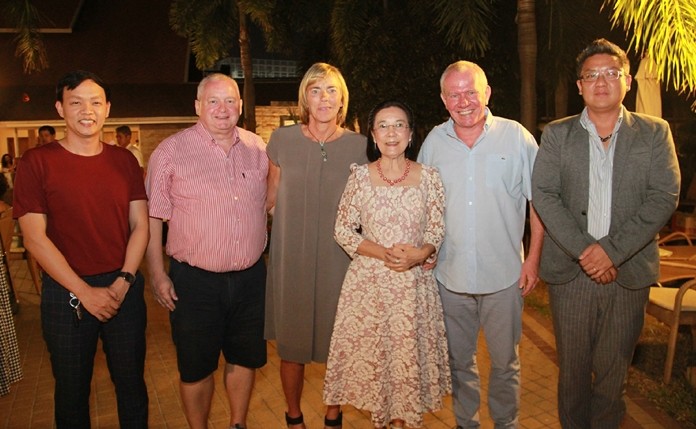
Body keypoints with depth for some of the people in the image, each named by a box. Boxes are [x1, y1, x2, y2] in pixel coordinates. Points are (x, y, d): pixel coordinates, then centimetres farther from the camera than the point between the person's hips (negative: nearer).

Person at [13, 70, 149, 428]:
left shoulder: (124, 161, 4)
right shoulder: (37, 162, -6)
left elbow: (140, 225, 2)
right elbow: (34, 238, -10)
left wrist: (123, 282, -9)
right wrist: (85, 292, -13)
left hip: (124, 288, 2)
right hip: (66, 293, -2)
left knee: (131, 382, 15)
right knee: (71, 388, 15)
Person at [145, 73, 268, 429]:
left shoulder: (258, 148, 4)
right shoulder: (171, 151, -7)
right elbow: (152, 217, -6)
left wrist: (270, 255, 13)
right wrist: (157, 275, -9)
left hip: (250, 276, 4)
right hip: (195, 280, -3)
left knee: (245, 357, 18)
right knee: (196, 366, 10)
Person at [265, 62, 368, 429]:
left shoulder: (359, 146, -1)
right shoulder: (282, 140, -1)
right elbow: (271, 199, 9)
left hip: (339, 261, 0)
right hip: (291, 260, 0)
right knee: (291, 346, 12)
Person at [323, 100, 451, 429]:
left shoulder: (429, 177, 0)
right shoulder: (360, 176, -1)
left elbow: (437, 232, 4)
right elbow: (342, 230, -1)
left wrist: (419, 254, -17)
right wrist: (382, 253, -14)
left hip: (414, 283, 0)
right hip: (368, 282, 0)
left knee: (410, 354, 7)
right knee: (370, 353, 7)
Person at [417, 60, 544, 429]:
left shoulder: (517, 137, -4)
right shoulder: (434, 141, 3)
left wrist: (533, 258, -5)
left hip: (504, 274, -2)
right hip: (450, 274, 2)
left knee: (505, 361, 12)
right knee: (459, 359, 17)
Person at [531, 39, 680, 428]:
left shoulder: (655, 133, 6)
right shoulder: (556, 134, 6)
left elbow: (665, 198, -4)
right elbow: (543, 195, -4)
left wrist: (611, 249, -15)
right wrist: (584, 250, -14)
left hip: (629, 272, 0)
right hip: (570, 271, 0)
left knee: (613, 371, 10)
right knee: (573, 368, 11)